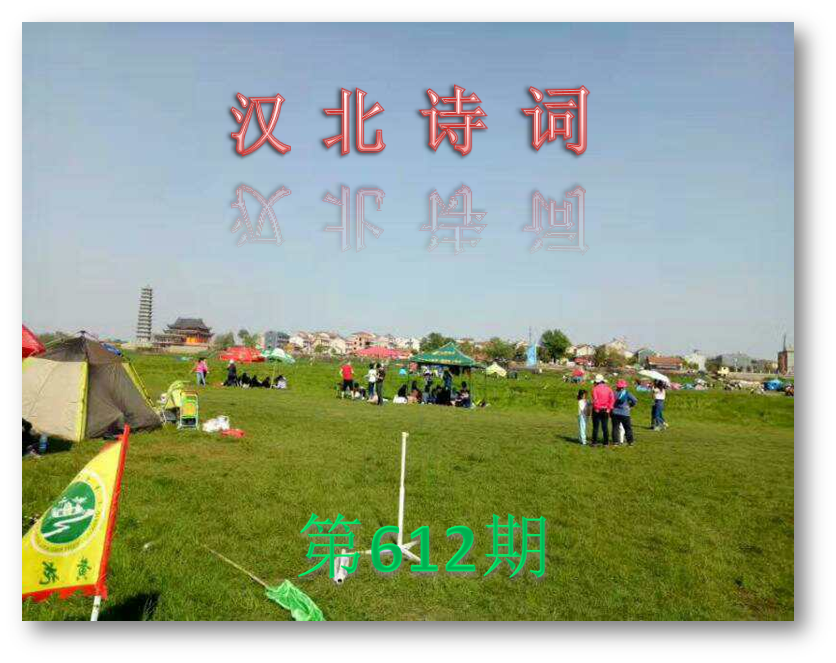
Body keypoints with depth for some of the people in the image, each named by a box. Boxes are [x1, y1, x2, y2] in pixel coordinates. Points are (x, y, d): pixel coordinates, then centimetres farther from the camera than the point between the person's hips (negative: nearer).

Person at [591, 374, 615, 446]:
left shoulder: (595, 388, -8)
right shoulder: (608, 388, 5)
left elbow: (595, 399, -17)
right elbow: (612, 399, -2)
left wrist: (596, 408, -6)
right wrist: (609, 408, 0)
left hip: (597, 410, -3)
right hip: (606, 410, 3)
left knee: (595, 427, 4)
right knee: (605, 427, 9)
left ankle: (594, 442, 5)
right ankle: (606, 442, 10)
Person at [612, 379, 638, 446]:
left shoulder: (614, 393, -1)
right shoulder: (627, 393, -6)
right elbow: (635, 401, -13)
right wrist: (631, 406, 4)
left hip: (615, 413, 2)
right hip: (624, 413, -2)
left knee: (615, 428, 7)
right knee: (628, 428, 8)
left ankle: (616, 441, 5)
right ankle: (630, 441, 8)